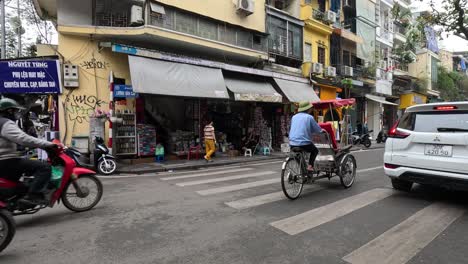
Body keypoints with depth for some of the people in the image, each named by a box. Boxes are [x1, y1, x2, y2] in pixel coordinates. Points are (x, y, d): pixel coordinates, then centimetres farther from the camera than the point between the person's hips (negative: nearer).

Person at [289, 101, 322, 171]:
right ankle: (310, 166, 8)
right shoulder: (309, 117, -4)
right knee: (315, 150, 23)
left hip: (292, 144, 5)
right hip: (304, 143, -4)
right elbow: (318, 130, 2)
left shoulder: (294, 117, 11)